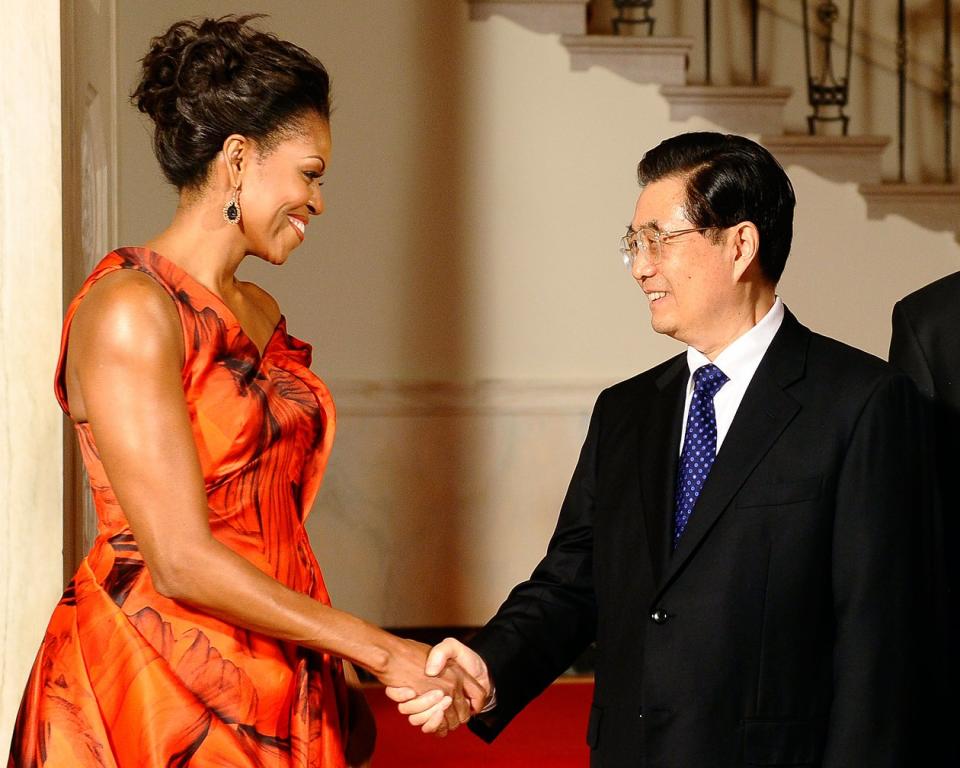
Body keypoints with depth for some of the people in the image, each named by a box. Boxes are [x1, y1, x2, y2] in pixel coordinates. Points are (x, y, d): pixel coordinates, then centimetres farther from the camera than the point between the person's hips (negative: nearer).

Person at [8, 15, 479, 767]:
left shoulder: (260, 314, 12)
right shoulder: (129, 311, -14)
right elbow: (180, 562, -19)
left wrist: (341, 678, 5)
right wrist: (380, 651, -15)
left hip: (275, 693, 7)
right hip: (150, 696, -7)